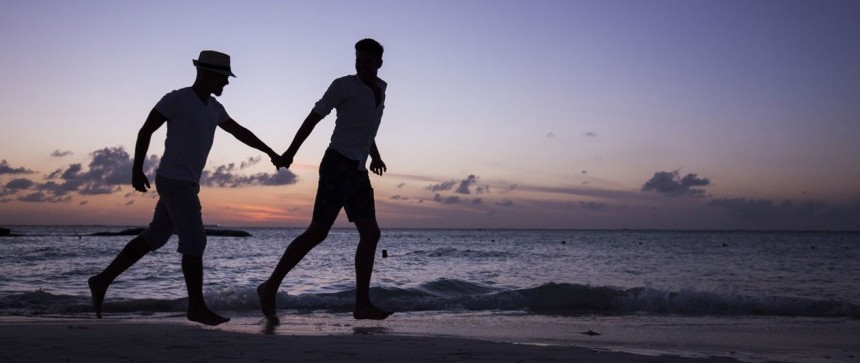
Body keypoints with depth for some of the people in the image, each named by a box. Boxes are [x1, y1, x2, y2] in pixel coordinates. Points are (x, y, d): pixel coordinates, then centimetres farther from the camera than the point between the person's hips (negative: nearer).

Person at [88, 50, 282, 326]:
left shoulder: (212, 107, 15)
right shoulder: (176, 99, -10)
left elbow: (239, 131, 24)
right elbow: (145, 130, -7)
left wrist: (270, 152, 23)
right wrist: (137, 170, -11)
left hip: (185, 185, 9)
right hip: (174, 182, -9)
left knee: (154, 238, 12)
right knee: (195, 241, -10)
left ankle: (103, 281, 20)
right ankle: (197, 307, -4)